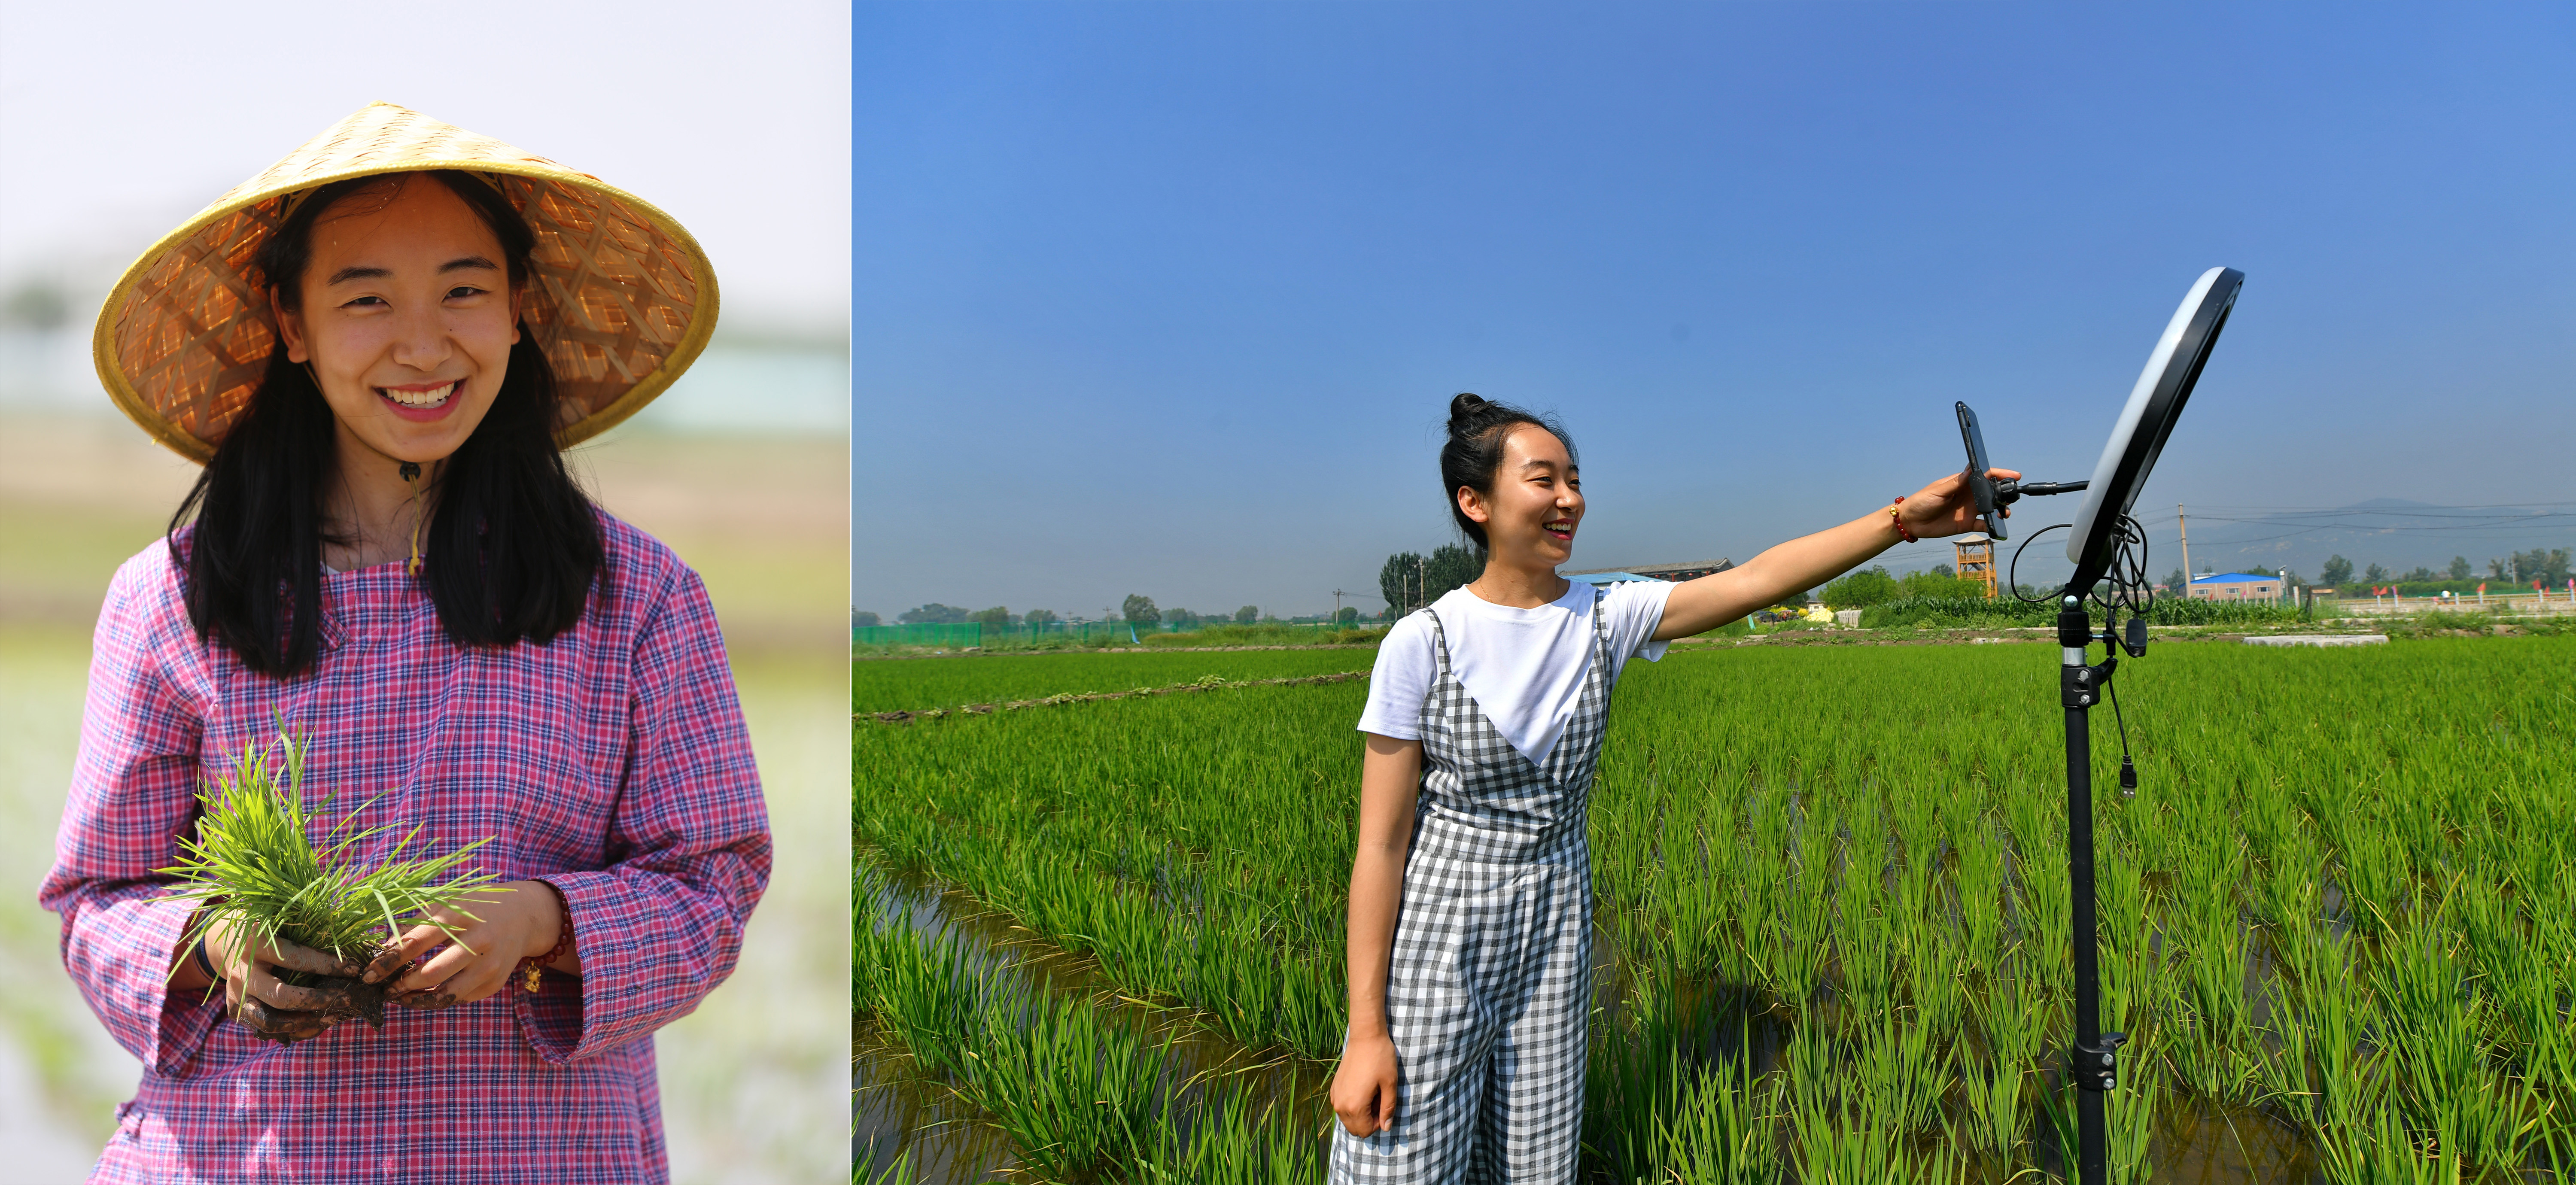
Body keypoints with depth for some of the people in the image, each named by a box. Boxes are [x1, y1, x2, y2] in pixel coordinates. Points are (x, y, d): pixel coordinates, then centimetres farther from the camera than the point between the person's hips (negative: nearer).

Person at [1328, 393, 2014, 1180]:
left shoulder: (1605, 619, -2)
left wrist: (1904, 518, -27)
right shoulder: (1422, 644, -12)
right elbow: (1381, 843, -12)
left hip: (1555, 932, 4)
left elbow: (1753, 581, -14)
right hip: (1434, 936, -3)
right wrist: (1367, 1030, -13)